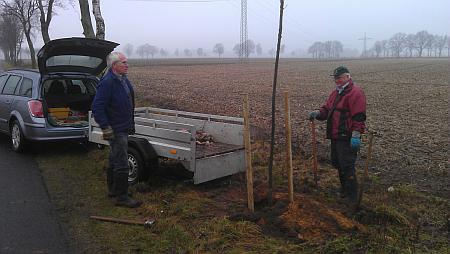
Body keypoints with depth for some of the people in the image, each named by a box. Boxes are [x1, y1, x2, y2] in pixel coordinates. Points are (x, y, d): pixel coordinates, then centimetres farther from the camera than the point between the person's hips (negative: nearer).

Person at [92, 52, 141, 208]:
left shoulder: (124, 79, 11)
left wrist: (131, 124, 22)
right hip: (116, 130, -10)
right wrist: (106, 128, -24)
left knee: (114, 161, 20)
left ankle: (113, 190, 33)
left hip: (124, 128, 10)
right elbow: (97, 107, -23)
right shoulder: (107, 82, -20)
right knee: (122, 164, -6)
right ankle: (122, 197, 3)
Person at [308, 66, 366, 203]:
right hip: (335, 136, 10)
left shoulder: (355, 93, -12)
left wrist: (356, 135, -24)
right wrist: (318, 113, -4)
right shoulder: (335, 93, 18)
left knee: (347, 166, -7)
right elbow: (327, 109, 18)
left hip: (347, 138, -9)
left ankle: (352, 198, 3)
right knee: (337, 163, 17)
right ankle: (344, 191, 33)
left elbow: (359, 117, -19)